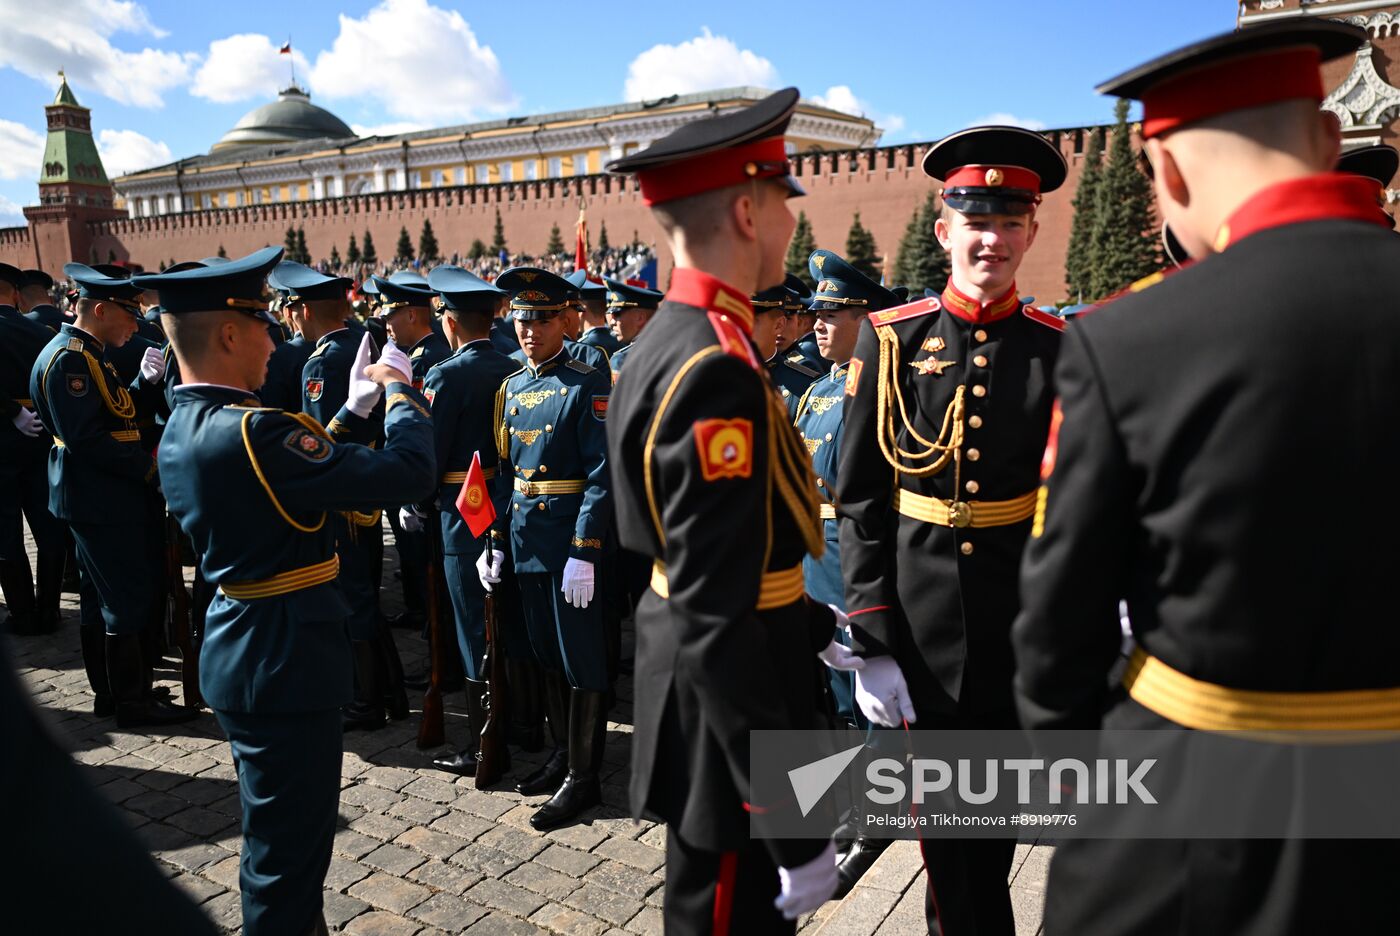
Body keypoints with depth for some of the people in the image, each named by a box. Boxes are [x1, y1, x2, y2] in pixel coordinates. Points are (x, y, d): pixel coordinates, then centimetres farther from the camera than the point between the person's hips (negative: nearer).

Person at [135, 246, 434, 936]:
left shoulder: (183, 429, 5)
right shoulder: (251, 431, -26)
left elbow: (297, 468, 16)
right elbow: (410, 473, -27)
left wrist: (355, 409, 12)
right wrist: (402, 395, -10)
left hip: (240, 648, 10)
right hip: (285, 660, -10)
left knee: (281, 832, 27)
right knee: (288, 847, 6)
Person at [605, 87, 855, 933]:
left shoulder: (671, 341, 5)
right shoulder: (718, 372, -26)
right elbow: (717, 623, -29)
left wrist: (821, 630, 16)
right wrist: (793, 828, -23)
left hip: (706, 676, 9)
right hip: (725, 697, -9)